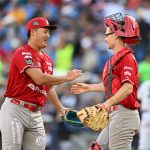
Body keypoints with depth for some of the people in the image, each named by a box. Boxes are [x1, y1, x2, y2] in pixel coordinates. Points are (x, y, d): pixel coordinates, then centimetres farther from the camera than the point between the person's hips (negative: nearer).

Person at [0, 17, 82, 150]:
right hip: (15, 109, -8)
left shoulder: (47, 59, 15)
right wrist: (66, 78, -13)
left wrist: (60, 108, 21)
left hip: (35, 114, 8)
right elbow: (39, 78, -23)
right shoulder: (23, 53, -11)